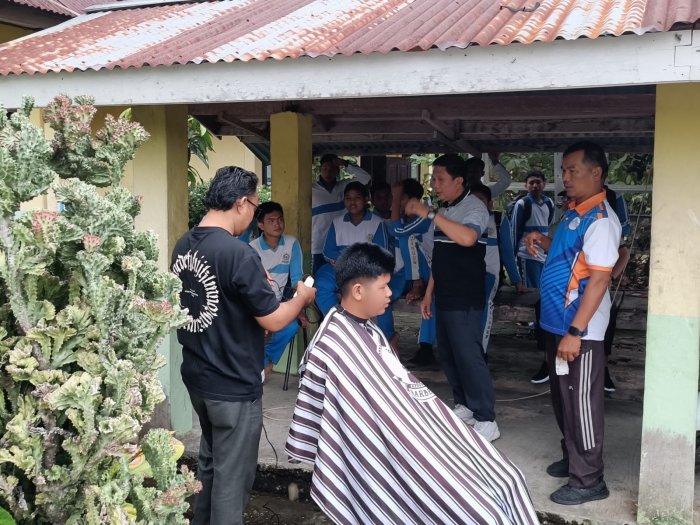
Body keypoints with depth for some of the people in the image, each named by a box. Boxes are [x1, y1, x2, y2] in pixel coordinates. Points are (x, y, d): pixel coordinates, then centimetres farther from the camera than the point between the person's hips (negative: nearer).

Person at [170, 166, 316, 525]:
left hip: (196, 376, 8)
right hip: (234, 386, -8)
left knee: (210, 460, 26)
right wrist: (302, 297, 0)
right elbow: (273, 321, -18)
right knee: (232, 476, 8)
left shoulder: (183, 246, 1)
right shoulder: (238, 253, -24)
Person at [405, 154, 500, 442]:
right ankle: (464, 407, 27)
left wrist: (429, 213, -30)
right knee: (446, 355, 13)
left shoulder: (474, 207, -11)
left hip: (464, 299, -9)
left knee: (469, 356, -9)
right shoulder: (444, 210, 15)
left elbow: (467, 238, -34)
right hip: (444, 297, 9)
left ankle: (487, 421, -2)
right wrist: (428, 293, 17)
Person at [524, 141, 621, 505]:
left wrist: (575, 332, -24)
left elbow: (599, 279, -22)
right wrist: (544, 243, 5)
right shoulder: (573, 213, 11)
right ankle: (572, 458, 36)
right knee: (562, 398, 20)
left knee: (581, 402, 1)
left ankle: (588, 480, 14)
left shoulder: (600, 219, -18)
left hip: (580, 329, -9)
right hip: (558, 322, 9)